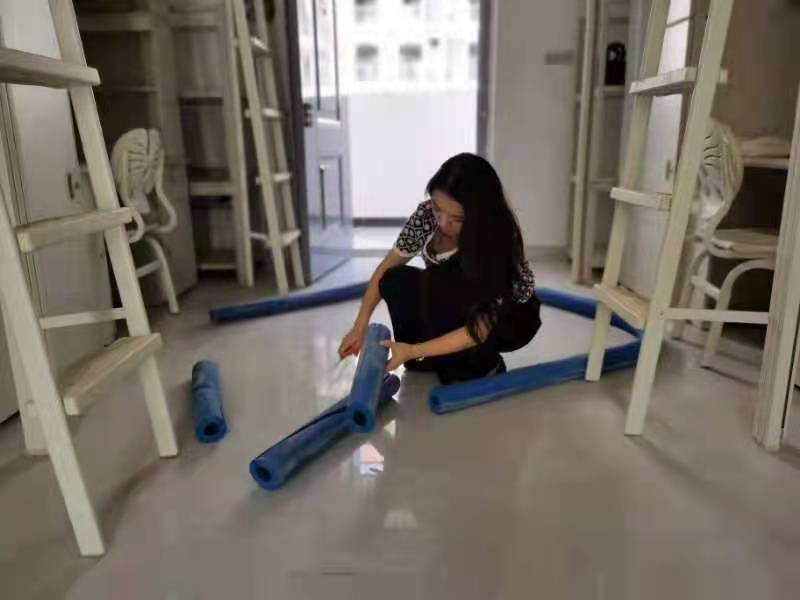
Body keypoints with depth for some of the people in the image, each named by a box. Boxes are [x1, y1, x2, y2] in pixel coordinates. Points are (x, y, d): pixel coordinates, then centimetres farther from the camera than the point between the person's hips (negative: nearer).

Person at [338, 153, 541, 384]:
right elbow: (387, 269, -9)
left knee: (438, 284, -33)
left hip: (510, 317, -5)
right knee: (396, 281, -19)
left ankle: (484, 364, -12)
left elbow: (480, 330, -35)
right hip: (456, 310, 5)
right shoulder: (427, 214, -21)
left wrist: (413, 351, -41)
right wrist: (360, 325, -17)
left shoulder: (498, 240, -35)